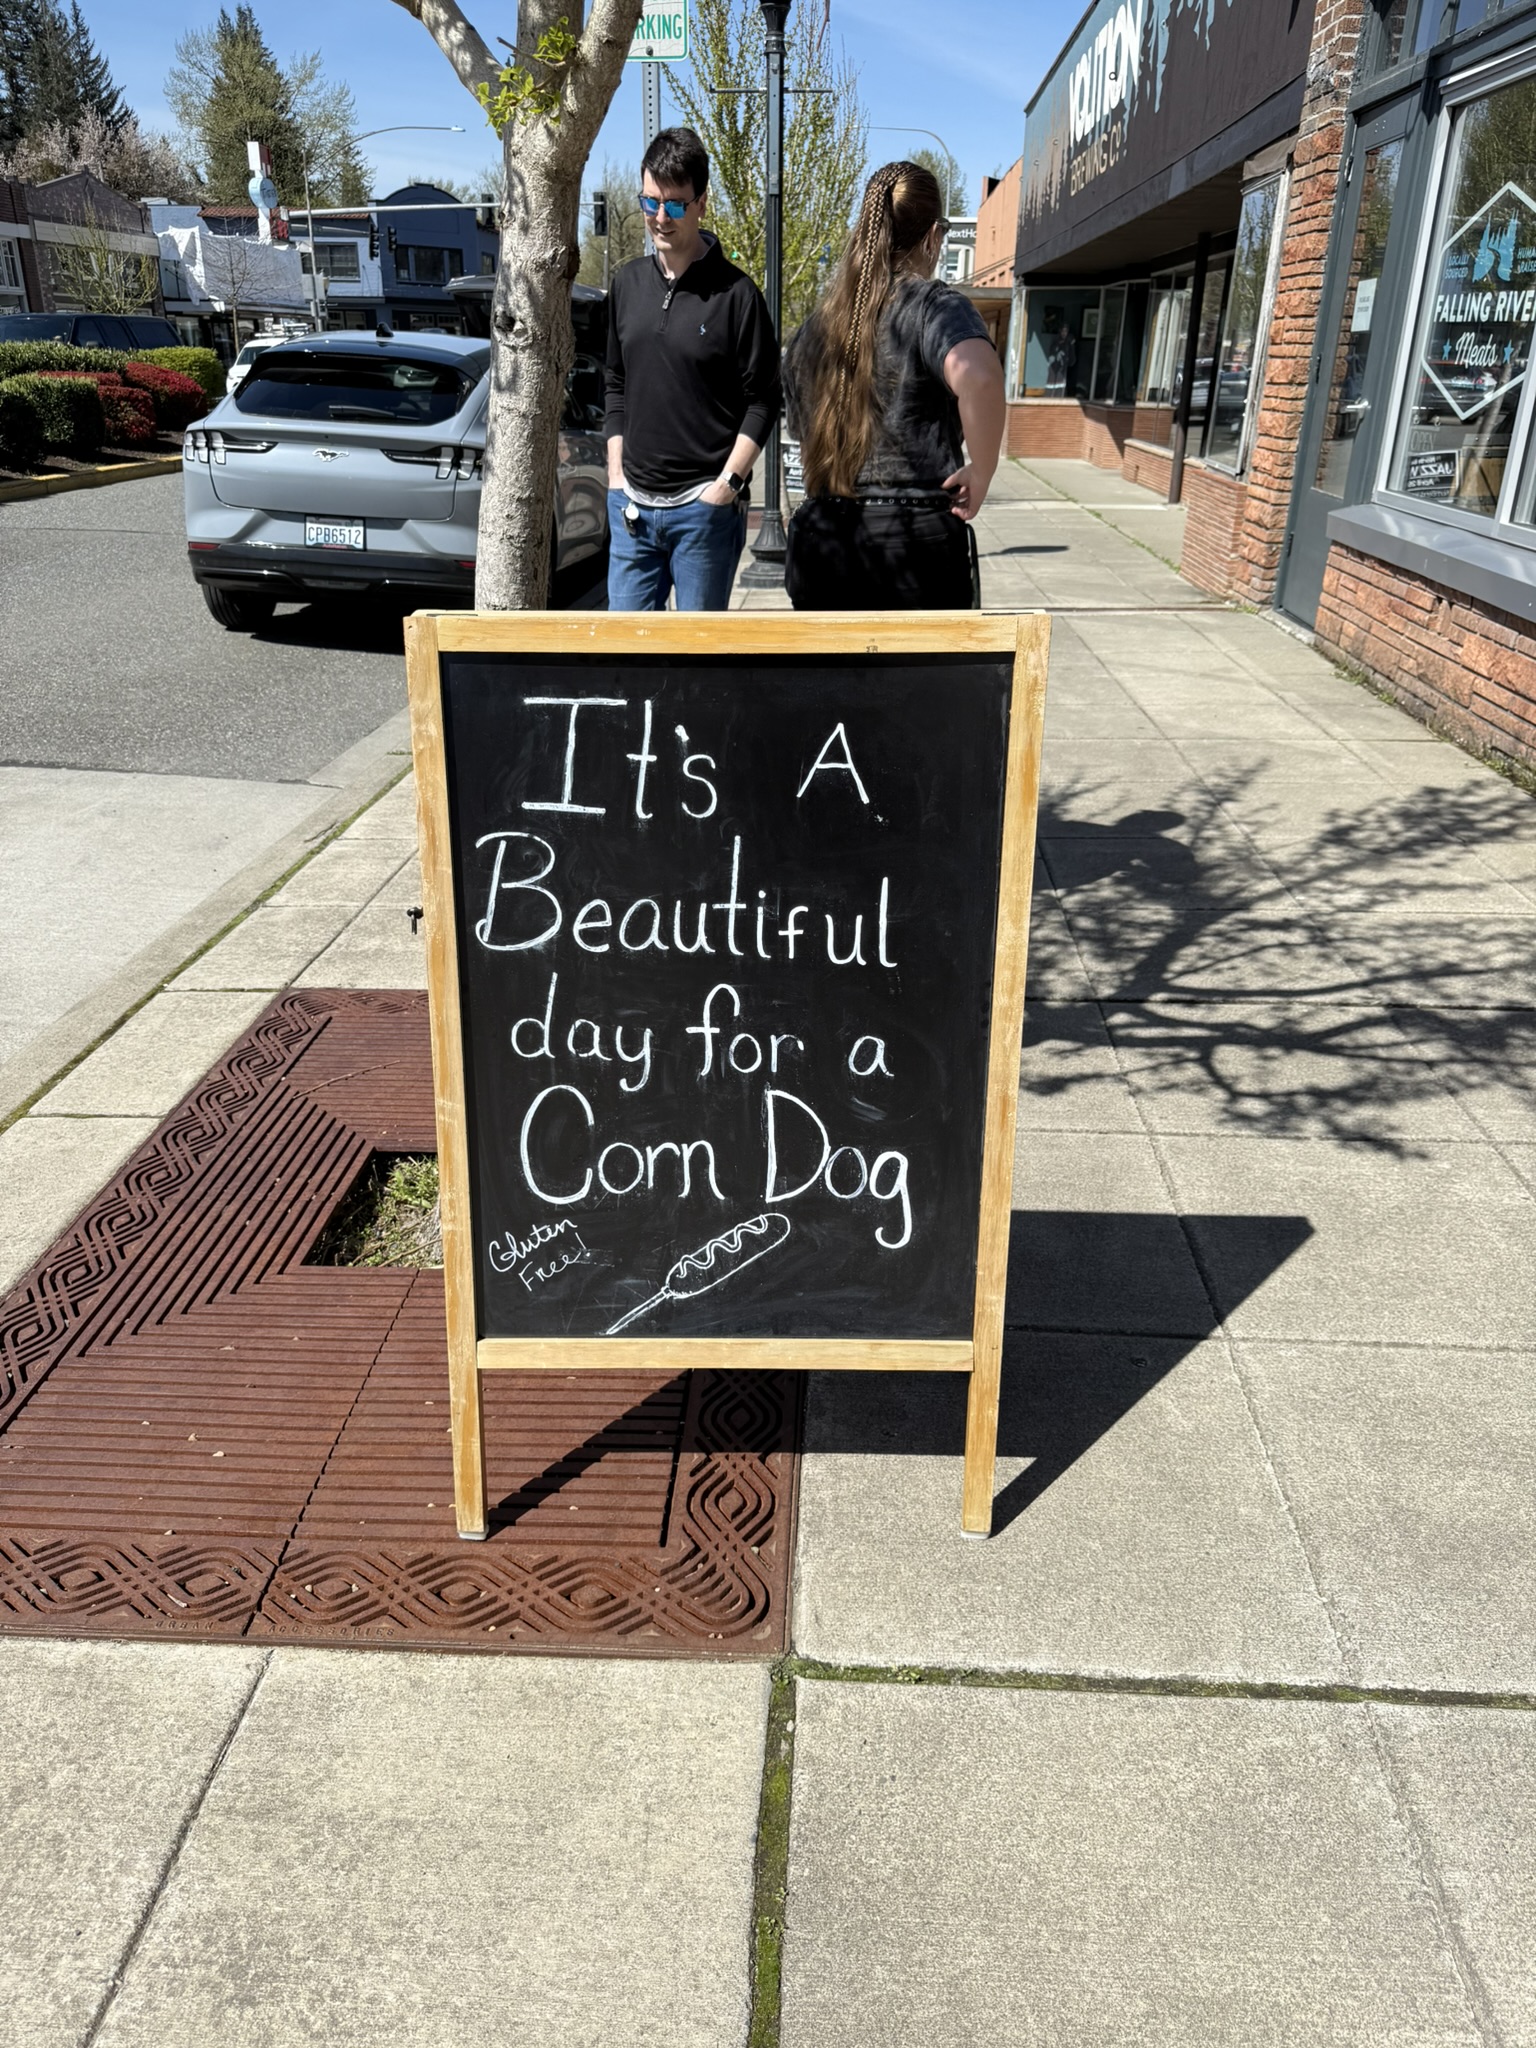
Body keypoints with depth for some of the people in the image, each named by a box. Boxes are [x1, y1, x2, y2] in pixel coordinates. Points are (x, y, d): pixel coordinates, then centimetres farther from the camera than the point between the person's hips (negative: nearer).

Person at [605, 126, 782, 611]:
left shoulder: (734, 293, -4)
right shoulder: (628, 283, 11)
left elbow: (763, 402, -4)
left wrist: (727, 484, -12)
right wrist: (617, 475, 9)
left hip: (704, 505, -5)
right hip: (631, 505, 5)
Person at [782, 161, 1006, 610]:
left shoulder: (815, 328, 14)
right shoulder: (933, 305, -6)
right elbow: (977, 375, -27)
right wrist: (980, 471, -15)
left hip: (821, 543, 5)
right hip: (917, 545, -5)